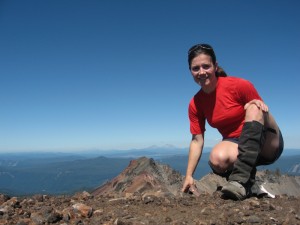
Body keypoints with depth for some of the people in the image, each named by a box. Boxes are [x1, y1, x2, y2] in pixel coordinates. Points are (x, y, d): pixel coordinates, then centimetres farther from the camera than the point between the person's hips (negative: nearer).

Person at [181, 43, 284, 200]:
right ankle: (248, 182, -2)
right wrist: (189, 176, -7)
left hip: (267, 145, -1)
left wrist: (264, 112, -31)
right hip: (236, 146, 1)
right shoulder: (195, 104, -3)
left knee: (253, 108, -30)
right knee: (217, 157, -34)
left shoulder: (239, 85, -15)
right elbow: (197, 141, -2)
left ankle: (241, 180, -36)